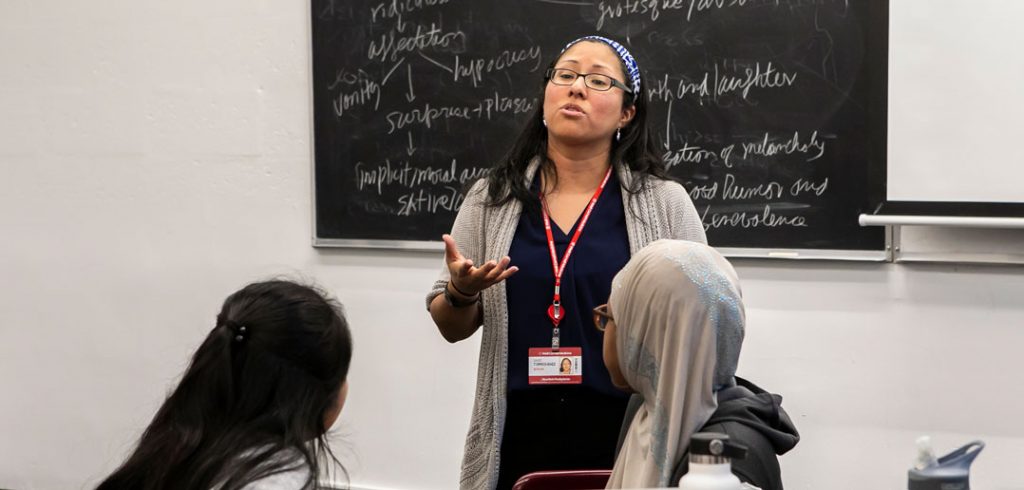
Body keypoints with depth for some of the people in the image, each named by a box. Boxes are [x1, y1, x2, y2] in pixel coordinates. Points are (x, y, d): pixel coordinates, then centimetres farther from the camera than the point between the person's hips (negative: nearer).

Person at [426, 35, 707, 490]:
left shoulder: (666, 203, -1)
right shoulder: (491, 199, 4)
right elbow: (453, 328, 9)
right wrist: (462, 292, -12)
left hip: (628, 441, -2)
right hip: (517, 440, 2)